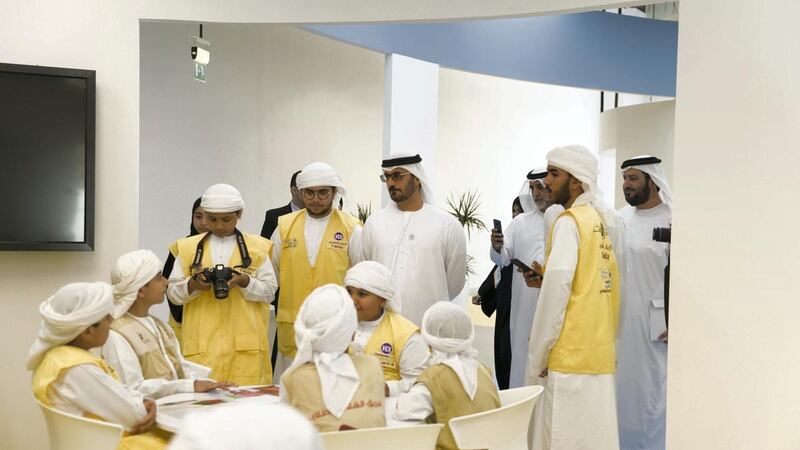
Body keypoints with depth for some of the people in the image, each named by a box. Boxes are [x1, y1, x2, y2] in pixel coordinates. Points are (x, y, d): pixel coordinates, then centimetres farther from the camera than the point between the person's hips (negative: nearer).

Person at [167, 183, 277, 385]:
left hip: (245, 344, 0)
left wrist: (245, 281, -14)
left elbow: (269, 291, 4)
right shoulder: (188, 248, 10)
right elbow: (172, 292, 8)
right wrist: (193, 285, -12)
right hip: (202, 344, 1)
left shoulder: (257, 247, 8)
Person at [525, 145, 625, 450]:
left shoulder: (569, 222, -9)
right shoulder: (604, 223, 14)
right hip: (600, 355, 8)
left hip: (570, 357, -8)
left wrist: (537, 356, -11)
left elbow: (557, 289, -16)